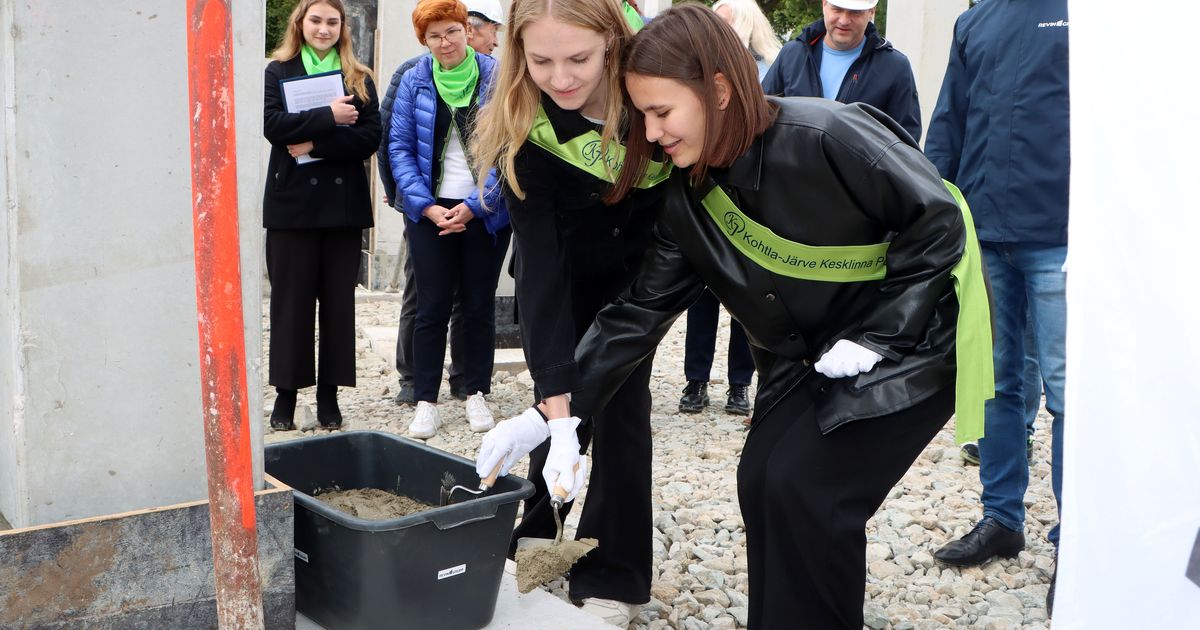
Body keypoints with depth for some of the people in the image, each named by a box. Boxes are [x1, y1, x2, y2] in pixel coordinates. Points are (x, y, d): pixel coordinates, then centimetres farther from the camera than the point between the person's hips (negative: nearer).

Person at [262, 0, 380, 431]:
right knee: (291, 298, 2)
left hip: (343, 202, 2)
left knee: (338, 299, 4)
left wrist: (315, 144, -13)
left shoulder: (359, 79, 9)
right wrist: (328, 116, -17)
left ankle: (329, 393, 12)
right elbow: (272, 124, -11)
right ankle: (286, 391, 11)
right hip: (291, 201, -1)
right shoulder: (278, 71, 6)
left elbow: (370, 136, -3)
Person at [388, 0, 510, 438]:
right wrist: (426, 205, -10)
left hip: (484, 212, 0)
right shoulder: (414, 82, 2)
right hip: (431, 212, 1)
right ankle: (426, 402, 9)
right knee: (432, 307, 2)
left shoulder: (497, 77, -3)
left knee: (479, 305, 8)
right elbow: (400, 147, 1)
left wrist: (476, 205, -12)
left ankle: (477, 395, 21)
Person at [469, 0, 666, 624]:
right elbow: (538, 259, -35)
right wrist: (554, 400, -40)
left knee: (621, 403, -4)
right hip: (561, 273, 0)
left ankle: (612, 574, 9)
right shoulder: (523, 126, -31)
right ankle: (539, 543, 25)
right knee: (568, 403, 0)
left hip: (639, 263, 1)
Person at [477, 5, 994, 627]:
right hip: (804, 360, 7)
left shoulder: (828, 137, -26)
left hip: (908, 347, -6)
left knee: (805, 488, -15)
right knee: (760, 481, -2)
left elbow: (938, 221, -19)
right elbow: (640, 311, -2)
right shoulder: (687, 198, -5)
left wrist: (878, 335, -20)